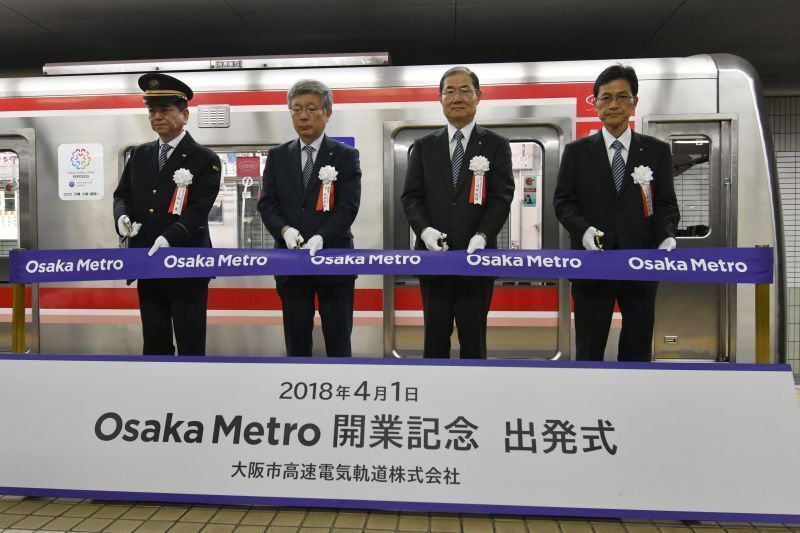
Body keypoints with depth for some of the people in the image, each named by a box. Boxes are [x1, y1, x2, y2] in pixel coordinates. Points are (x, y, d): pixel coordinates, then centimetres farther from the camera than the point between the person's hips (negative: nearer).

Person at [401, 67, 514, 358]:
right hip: (434, 256, 2)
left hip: (477, 255, -1)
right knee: (435, 336, 9)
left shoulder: (496, 145, 5)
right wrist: (425, 230, -14)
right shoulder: (424, 146, 11)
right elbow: (411, 197, 5)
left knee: (474, 337, 7)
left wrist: (482, 236, -19)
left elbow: (502, 197, -3)